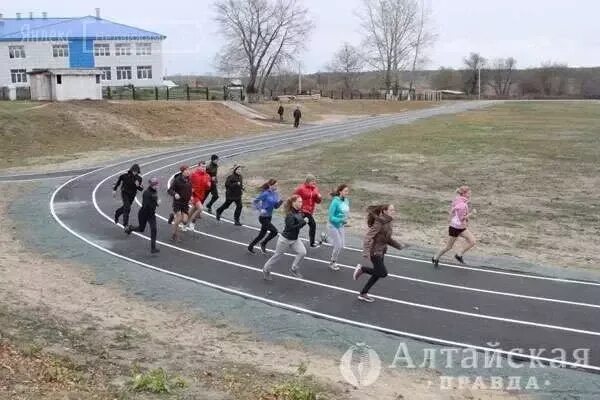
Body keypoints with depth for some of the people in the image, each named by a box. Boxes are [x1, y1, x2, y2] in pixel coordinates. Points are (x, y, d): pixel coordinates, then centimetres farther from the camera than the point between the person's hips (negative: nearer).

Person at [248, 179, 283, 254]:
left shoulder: (275, 194, 4)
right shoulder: (265, 194, -17)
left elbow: (276, 206, 10)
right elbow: (255, 202, -13)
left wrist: (280, 202, -9)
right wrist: (260, 209, -24)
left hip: (269, 217, 7)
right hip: (263, 217, -7)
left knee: (262, 234, 15)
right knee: (274, 231, -14)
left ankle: (250, 246, 33)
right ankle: (263, 244, 6)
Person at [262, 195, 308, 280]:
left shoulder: (299, 212, -2)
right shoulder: (290, 215, -26)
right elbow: (290, 228, -35)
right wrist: (303, 223, -36)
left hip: (295, 239, 7)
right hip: (285, 239, -7)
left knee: (302, 252, -11)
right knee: (277, 256, 9)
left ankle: (294, 269, 7)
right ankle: (266, 270, 31)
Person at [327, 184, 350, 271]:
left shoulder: (346, 201, -2)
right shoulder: (335, 202, -23)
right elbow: (331, 217, -22)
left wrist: (345, 220, -5)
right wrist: (341, 220, -31)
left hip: (341, 226, 7)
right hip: (333, 225, -7)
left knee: (342, 245, 9)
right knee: (338, 245, -4)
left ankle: (334, 260, 31)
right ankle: (332, 263, 18)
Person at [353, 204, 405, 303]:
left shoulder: (388, 222, 4)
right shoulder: (379, 223, -23)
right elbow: (368, 237, -28)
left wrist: (398, 245, 14)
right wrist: (366, 251, -38)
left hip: (381, 251, 9)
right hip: (375, 251, -9)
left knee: (378, 274, 12)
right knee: (383, 273, -6)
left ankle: (363, 294, 23)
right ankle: (361, 269, 10)